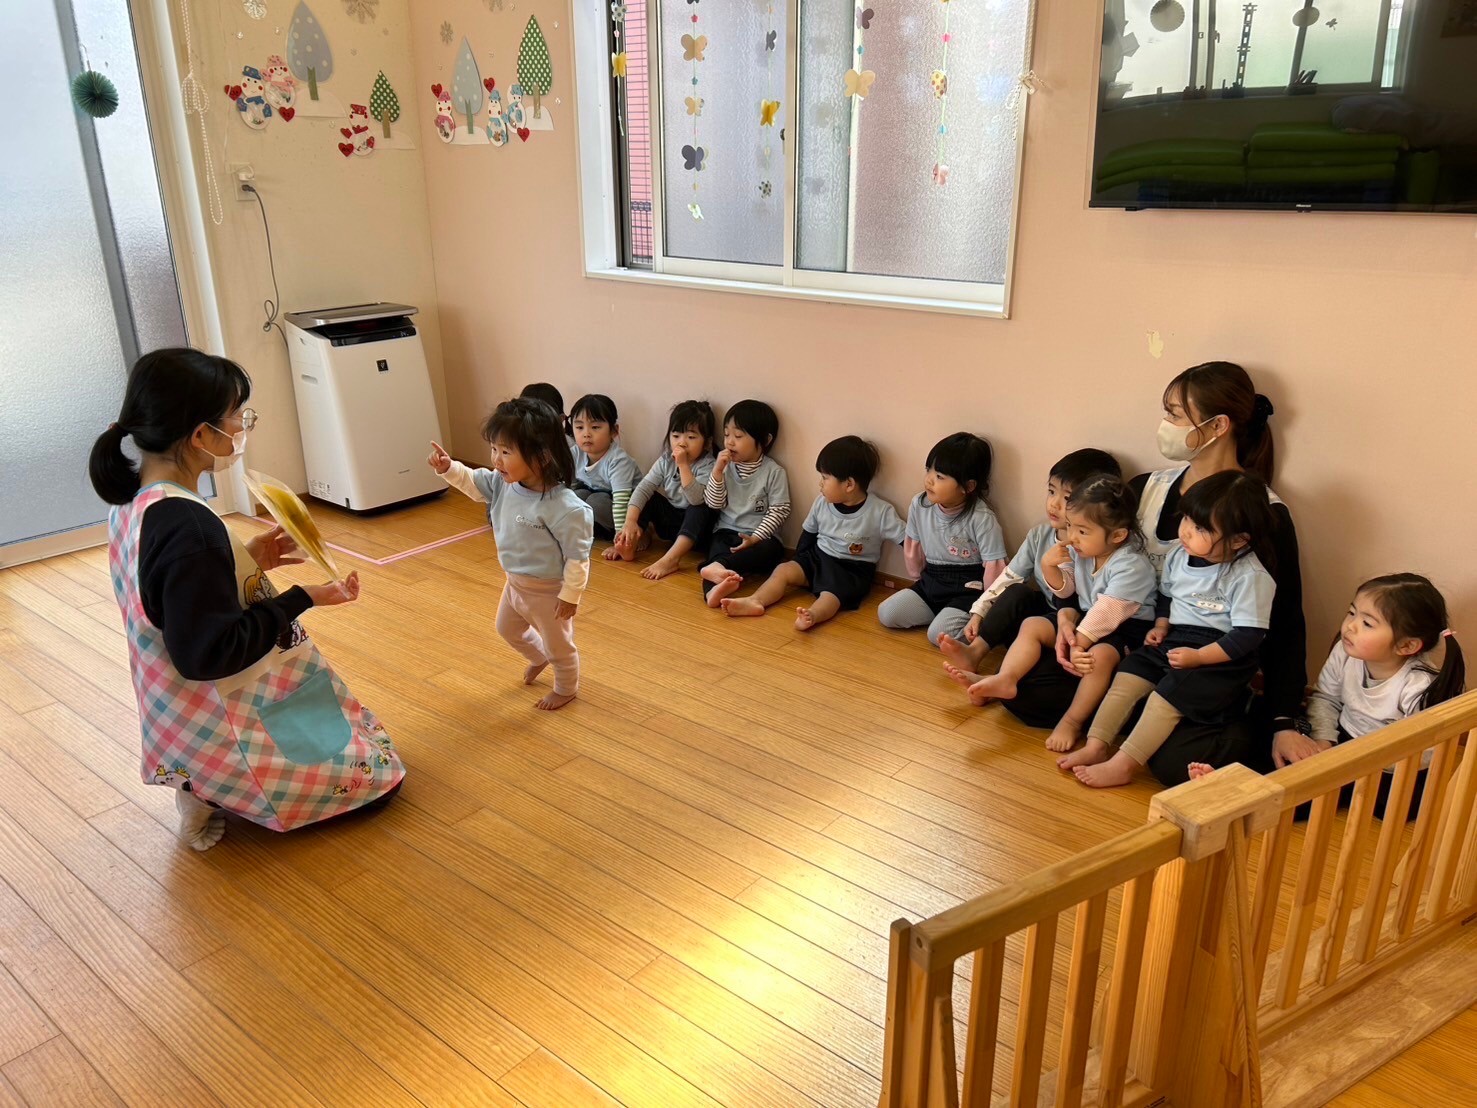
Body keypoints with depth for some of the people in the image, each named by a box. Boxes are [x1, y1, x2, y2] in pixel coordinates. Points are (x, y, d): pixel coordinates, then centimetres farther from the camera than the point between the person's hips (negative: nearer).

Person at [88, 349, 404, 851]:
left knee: (366, 747, 26)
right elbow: (208, 653, -30)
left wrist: (244, 560, 2)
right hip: (227, 728, -10)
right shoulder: (189, 528, -32)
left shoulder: (133, 502, -2)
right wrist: (303, 597, -25)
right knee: (379, 774, 7)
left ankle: (205, 785, 15)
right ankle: (214, 795, 1)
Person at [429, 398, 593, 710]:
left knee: (558, 644, 18)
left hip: (549, 590, -8)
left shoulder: (564, 507, -35)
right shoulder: (502, 483, -13)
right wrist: (448, 468, -18)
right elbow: (471, 482, 2)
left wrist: (571, 594, -21)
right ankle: (538, 657, 62)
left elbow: (577, 554, -28)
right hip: (516, 582, 8)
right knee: (508, 629, 33)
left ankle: (567, 688, 46)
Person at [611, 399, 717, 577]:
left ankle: (671, 558, -44)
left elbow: (696, 499, -35)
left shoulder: (707, 466, -19)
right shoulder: (666, 460, -6)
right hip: (669, 522, 5)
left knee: (701, 509, -34)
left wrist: (683, 465, -38)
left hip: (696, 527, -5)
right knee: (647, 497, -12)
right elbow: (643, 487, -16)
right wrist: (630, 521, -29)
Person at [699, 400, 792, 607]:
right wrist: (717, 471, -12)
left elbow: (779, 511, -8)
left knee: (771, 550, -34)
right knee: (717, 549, -30)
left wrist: (755, 538, -18)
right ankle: (714, 587, -60)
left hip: (759, 537, -2)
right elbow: (714, 504, 1)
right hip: (727, 532, 2)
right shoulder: (726, 466, 5)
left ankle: (719, 568, -55)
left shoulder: (774, 472, -5)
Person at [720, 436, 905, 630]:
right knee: (784, 570, -15)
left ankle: (813, 615, -61)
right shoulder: (822, 503, -1)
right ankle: (755, 601, -32)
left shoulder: (881, 512, -15)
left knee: (832, 592, -34)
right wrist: (799, 563, 10)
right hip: (818, 557, 5)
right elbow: (808, 533, 13)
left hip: (853, 570, -5)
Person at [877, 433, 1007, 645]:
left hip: (968, 589, -6)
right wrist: (918, 576, 23)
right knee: (886, 613, -8)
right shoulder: (919, 506, -4)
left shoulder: (982, 518, -20)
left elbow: (994, 566, -15)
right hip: (930, 582, 7)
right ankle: (944, 614, 3)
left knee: (939, 634, -25)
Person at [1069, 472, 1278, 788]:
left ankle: (1122, 765, -18)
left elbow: (1248, 635, -19)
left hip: (1222, 654, -7)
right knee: (1127, 676, -10)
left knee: (1167, 696, -22)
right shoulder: (1179, 556, 4)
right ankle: (1096, 745, -10)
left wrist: (1198, 657, -24)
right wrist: (1160, 627, 7)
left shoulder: (1250, 576, -18)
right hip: (1175, 640, 7)